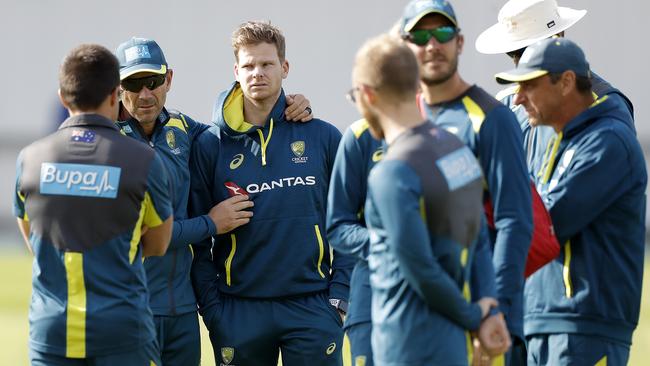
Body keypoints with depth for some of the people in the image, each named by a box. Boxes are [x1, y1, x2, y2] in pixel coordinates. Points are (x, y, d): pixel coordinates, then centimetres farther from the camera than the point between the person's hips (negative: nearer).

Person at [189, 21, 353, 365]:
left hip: (312, 307, 0)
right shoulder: (210, 146, 3)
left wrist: (340, 295, -3)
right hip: (239, 310, 0)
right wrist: (211, 308, -3)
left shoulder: (324, 138, 5)